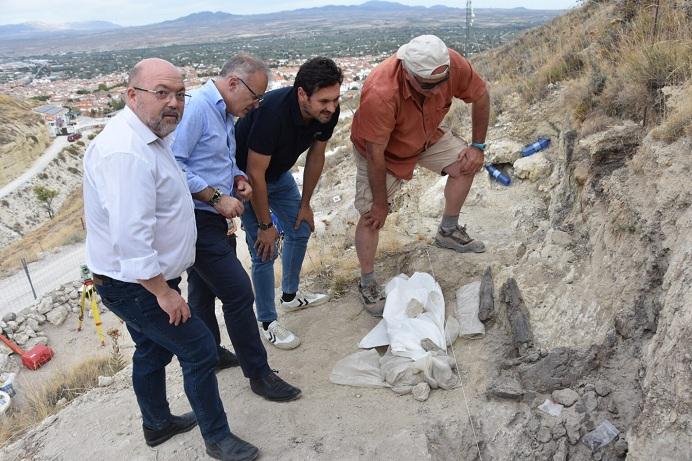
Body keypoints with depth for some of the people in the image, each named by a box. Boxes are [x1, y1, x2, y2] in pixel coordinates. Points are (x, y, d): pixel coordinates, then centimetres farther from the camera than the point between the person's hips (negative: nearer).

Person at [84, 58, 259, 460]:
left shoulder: (147, 137, 6)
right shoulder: (126, 152, -28)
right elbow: (131, 237, -32)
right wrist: (164, 292, -24)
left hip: (141, 279, 10)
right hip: (135, 285, -10)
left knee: (153, 351, 24)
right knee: (201, 352, -1)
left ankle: (157, 424, 45)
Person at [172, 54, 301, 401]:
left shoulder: (225, 112, 11)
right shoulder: (196, 107, -18)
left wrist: (236, 178, 2)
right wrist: (216, 197, -22)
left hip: (210, 218, 10)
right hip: (197, 219, -10)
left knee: (203, 289, 22)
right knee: (238, 293, -7)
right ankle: (258, 373, 7)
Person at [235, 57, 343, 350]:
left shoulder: (328, 112, -20)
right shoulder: (273, 111, -39)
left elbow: (316, 156, -3)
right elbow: (255, 174, -31)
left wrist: (305, 204, 3)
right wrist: (265, 225, -23)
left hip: (279, 173, 7)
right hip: (246, 175, -7)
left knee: (300, 231, 14)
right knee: (264, 251, -7)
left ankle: (291, 296, 35)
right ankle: (267, 323, 10)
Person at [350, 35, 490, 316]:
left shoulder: (452, 64, -30)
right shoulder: (380, 94, -44)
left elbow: (480, 97, -10)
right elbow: (376, 154, -34)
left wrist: (478, 146, -8)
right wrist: (380, 203, -24)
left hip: (427, 137, 5)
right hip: (380, 148, -5)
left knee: (467, 164, -5)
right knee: (371, 215, -9)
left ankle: (448, 232, 17)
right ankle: (367, 284, 9)